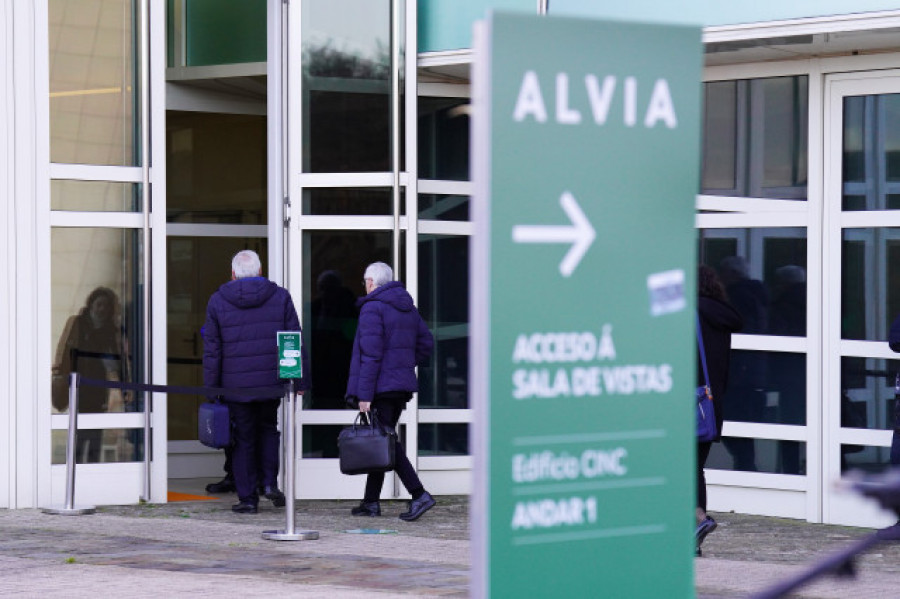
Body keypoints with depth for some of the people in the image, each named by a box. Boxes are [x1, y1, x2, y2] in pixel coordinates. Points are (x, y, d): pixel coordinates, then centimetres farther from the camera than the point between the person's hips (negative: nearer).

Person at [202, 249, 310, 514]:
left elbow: (212, 349, 0)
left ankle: (248, 497, 8)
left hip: (236, 384, -1)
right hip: (272, 381, 1)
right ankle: (269, 482, 7)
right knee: (268, 428, 22)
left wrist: (211, 387, 5)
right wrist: (301, 380, 4)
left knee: (243, 439, 7)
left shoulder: (217, 301, -1)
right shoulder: (280, 297, 0)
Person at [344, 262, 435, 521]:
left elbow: (371, 354, -18)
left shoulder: (372, 308, -12)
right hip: (402, 386, 9)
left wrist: (364, 395, -17)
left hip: (381, 385, -9)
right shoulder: (408, 307, 14)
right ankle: (371, 500, 17)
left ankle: (419, 495, -18)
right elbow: (426, 343, 18)